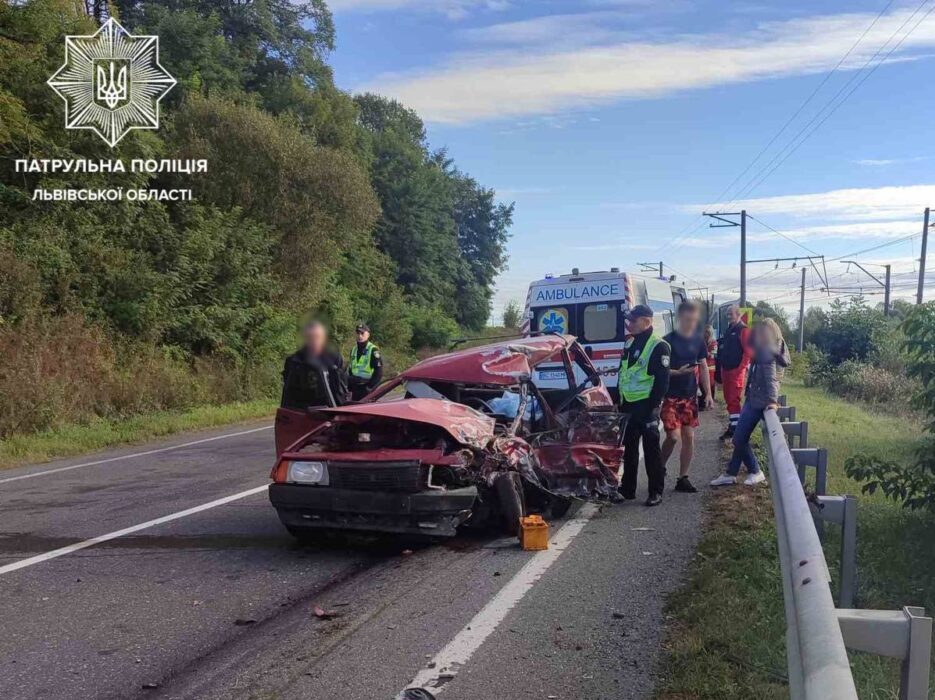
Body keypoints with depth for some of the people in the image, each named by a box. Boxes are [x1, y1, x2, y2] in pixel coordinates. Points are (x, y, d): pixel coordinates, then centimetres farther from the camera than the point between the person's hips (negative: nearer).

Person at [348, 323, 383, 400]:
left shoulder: (373, 350, -8)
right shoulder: (353, 350, 15)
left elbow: (379, 373, -11)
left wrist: (370, 387, -15)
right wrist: (349, 387, 14)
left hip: (366, 389, -7)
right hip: (355, 390, 7)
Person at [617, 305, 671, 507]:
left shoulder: (658, 346, -11)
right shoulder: (629, 343, 13)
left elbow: (662, 380, -15)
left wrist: (653, 406, -19)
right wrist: (621, 402, 15)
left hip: (646, 405, -8)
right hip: (629, 405, 8)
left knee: (651, 448, -1)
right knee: (629, 447, 13)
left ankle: (656, 492, 8)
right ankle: (628, 489, 22)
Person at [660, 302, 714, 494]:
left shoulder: (698, 340, 5)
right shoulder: (668, 341, -11)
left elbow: (703, 367, 12)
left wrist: (708, 393, 6)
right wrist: (676, 372, -26)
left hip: (690, 397, 5)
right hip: (670, 397, -5)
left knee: (689, 437, 4)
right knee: (674, 436, -10)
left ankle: (683, 479, 14)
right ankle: (660, 468, 16)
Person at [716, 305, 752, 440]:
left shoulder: (743, 330, -9)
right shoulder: (728, 330, 17)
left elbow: (748, 352, -16)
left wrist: (742, 368, -20)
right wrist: (721, 368, 17)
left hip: (736, 371, -9)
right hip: (726, 369, 9)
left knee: (733, 400, -10)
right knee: (728, 399, 12)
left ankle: (736, 428, -8)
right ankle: (732, 426, 19)